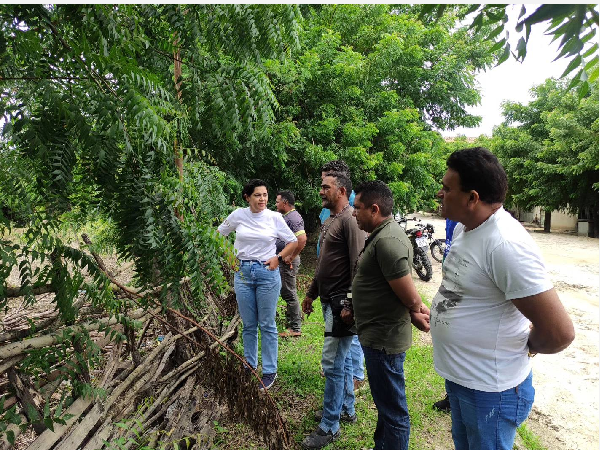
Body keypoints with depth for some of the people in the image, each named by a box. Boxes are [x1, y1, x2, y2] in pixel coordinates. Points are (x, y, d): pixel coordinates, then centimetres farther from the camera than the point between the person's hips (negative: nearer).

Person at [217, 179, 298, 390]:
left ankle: (270, 371, 18)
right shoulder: (238, 215, 0)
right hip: (243, 272, 2)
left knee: (267, 325, 4)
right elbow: (218, 234, 15)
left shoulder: (275, 217, -3)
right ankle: (249, 367, 29)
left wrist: (279, 258, -6)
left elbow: (293, 242, 6)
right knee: (248, 325, 12)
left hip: (267, 273, -2)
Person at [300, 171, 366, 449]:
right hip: (329, 300, 9)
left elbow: (358, 265, -22)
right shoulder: (329, 222, 14)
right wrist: (311, 293, 23)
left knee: (332, 363, -2)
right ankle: (346, 409, 35)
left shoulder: (350, 220, -16)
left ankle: (329, 427, 12)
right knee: (342, 360, 19)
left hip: (341, 302, -9)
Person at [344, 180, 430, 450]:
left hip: (384, 339, -11)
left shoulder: (388, 240, -25)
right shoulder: (380, 235, 8)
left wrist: (416, 314, -6)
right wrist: (355, 307, 7)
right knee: (385, 401, 26)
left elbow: (410, 297, -24)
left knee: (392, 408, 8)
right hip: (377, 334, 11)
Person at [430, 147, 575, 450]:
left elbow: (560, 333, -27)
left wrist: (523, 347, -9)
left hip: (490, 390, -8)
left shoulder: (506, 244, -29)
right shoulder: (463, 227, 1)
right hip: (457, 376, 9)